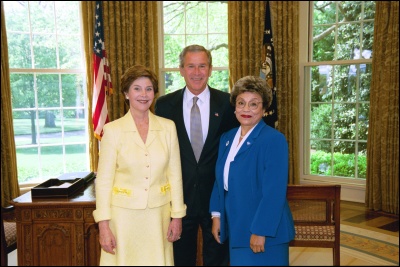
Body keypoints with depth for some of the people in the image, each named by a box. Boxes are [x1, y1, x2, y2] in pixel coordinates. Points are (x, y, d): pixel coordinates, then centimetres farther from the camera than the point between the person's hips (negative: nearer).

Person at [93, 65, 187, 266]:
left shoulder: (168, 127, 0)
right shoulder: (113, 130, -6)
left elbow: (175, 174, 3)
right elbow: (103, 180, -5)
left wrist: (177, 216, 3)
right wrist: (103, 225, -8)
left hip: (159, 214, 2)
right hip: (124, 214, -2)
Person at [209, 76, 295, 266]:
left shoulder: (274, 139, -15)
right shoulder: (226, 138, 7)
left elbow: (274, 192, -19)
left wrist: (261, 231, -20)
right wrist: (216, 215, 7)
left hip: (264, 231, -6)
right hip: (235, 228, 6)